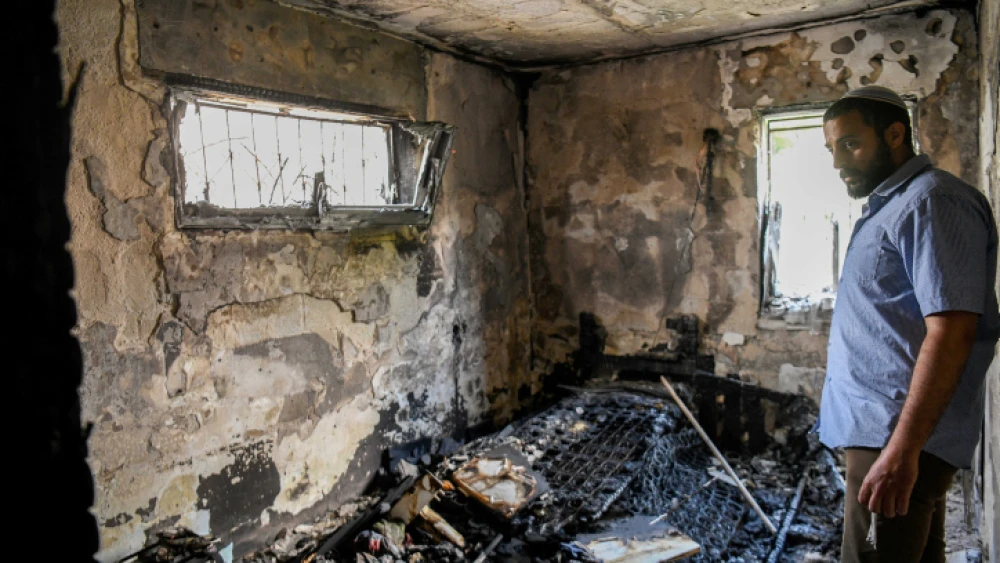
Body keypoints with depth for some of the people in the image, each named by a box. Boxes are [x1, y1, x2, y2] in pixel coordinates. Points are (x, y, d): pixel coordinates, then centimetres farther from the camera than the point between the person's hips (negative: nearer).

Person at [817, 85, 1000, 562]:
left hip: (899, 435, -10)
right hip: (882, 430, 10)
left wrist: (903, 448, -26)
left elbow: (951, 331, -22)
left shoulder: (930, 201, -13)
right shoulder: (888, 207, 18)